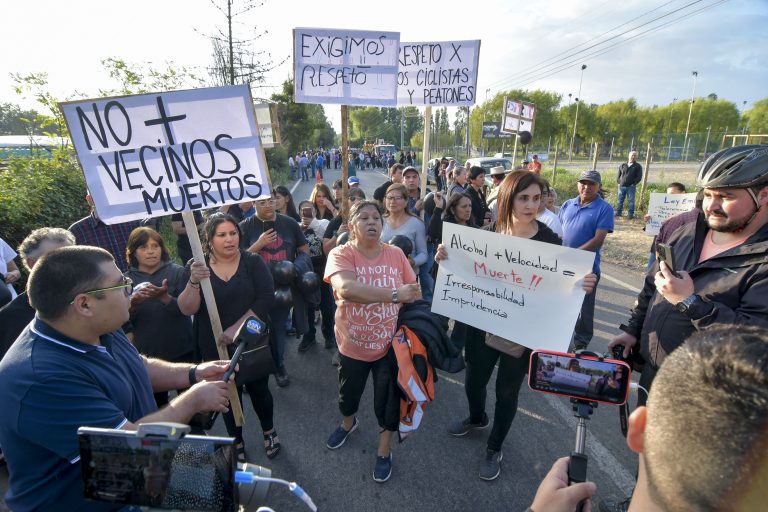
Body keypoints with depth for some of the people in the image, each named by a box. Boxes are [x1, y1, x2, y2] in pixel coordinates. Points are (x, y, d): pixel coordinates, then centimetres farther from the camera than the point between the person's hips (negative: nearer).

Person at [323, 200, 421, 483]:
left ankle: (384, 451, 43)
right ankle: (348, 423, 59)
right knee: (348, 394, 24)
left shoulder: (396, 254, -6)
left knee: (387, 402, 15)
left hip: (390, 343, 1)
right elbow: (346, 288, -36)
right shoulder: (341, 254, -17)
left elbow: (413, 294, 3)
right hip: (353, 344, 0)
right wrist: (394, 294, -38)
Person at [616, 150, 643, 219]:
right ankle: (618, 213, 16)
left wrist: (634, 183, -9)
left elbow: (639, 177, -2)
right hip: (621, 186, 3)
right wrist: (618, 182, 6)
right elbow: (618, 175, 18)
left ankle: (630, 214, 5)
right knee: (620, 200, 8)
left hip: (631, 187, -3)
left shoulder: (638, 166, 4)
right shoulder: (622, 165, 13)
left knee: (630, 201, 0)